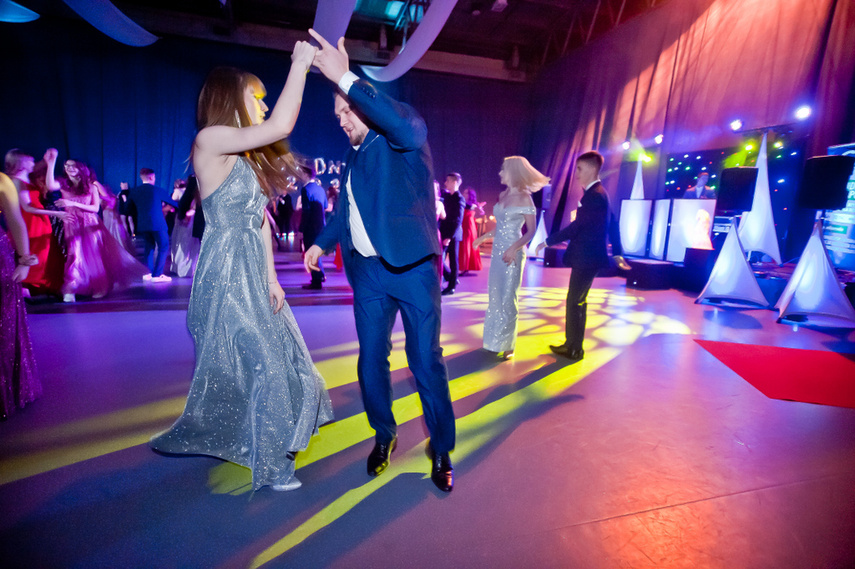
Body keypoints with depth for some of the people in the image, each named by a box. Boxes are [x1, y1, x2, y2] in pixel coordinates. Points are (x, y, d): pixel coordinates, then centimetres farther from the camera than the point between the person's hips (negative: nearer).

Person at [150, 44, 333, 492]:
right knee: (263, 363, -4)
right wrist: (299, 65, -13)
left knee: (272, 359, 15)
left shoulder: (247, 156, 16)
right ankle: (268, 462, 16)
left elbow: (261, 220, 11)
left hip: (253, 274, 9)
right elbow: (281, 126, -25)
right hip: (227, 274, -9)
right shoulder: (210, 141, -10)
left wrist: (271, 278, 6)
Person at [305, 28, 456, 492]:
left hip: (412, 268, -6)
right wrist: (322, 242, 15)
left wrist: (345, 78, -31)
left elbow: (406, 125, -28)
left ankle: (441, 450, 20)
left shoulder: (404, 140, -3)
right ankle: (384, 434, 32)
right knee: (371, 362, 10)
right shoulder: (354, 157, 17)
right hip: (368, 272, 6)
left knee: (426, 362, 1)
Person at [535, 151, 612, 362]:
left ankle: (574, 348, 9)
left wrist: (547, 242, -17)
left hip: (586, 258, -10)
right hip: (586, 257, 10)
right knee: (577, 302, 16)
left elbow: (576, 226, -23)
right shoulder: (596, 193, 14)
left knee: (575, 302, -2)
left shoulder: (594, 195, -18)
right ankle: (572, 344, 27)